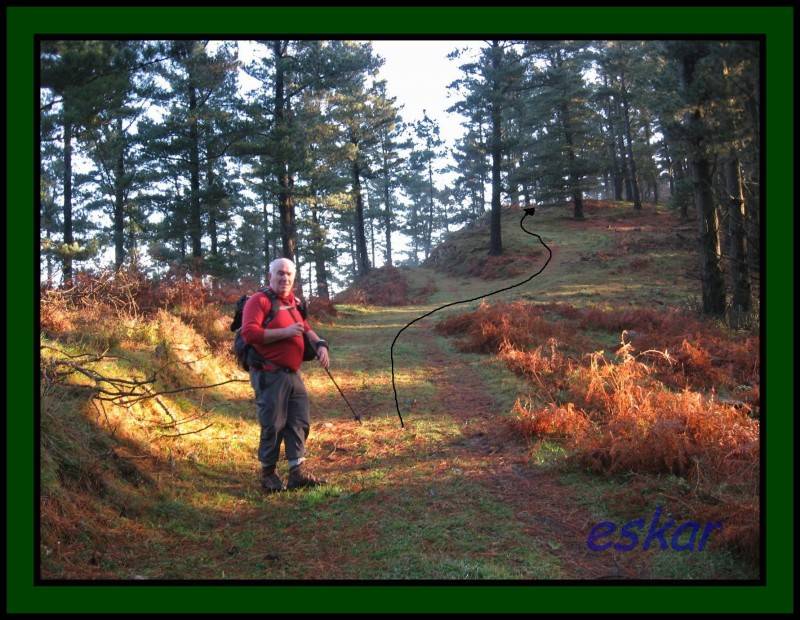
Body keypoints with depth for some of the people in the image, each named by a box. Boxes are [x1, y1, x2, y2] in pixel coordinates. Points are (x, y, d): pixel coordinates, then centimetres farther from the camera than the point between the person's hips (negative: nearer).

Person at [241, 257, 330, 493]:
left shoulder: (293, 302, 16)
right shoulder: (259, 301, -9)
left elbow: (304, 327, 29)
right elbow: (249, 332, -21)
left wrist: (320, 343, 9)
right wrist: (285, 332, -21)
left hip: (293, 374, 8)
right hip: (270, 375, -8)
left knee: (299, 422, 7)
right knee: (273, 425, -2)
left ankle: (297, 472, 14)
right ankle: (267, 473, 14)